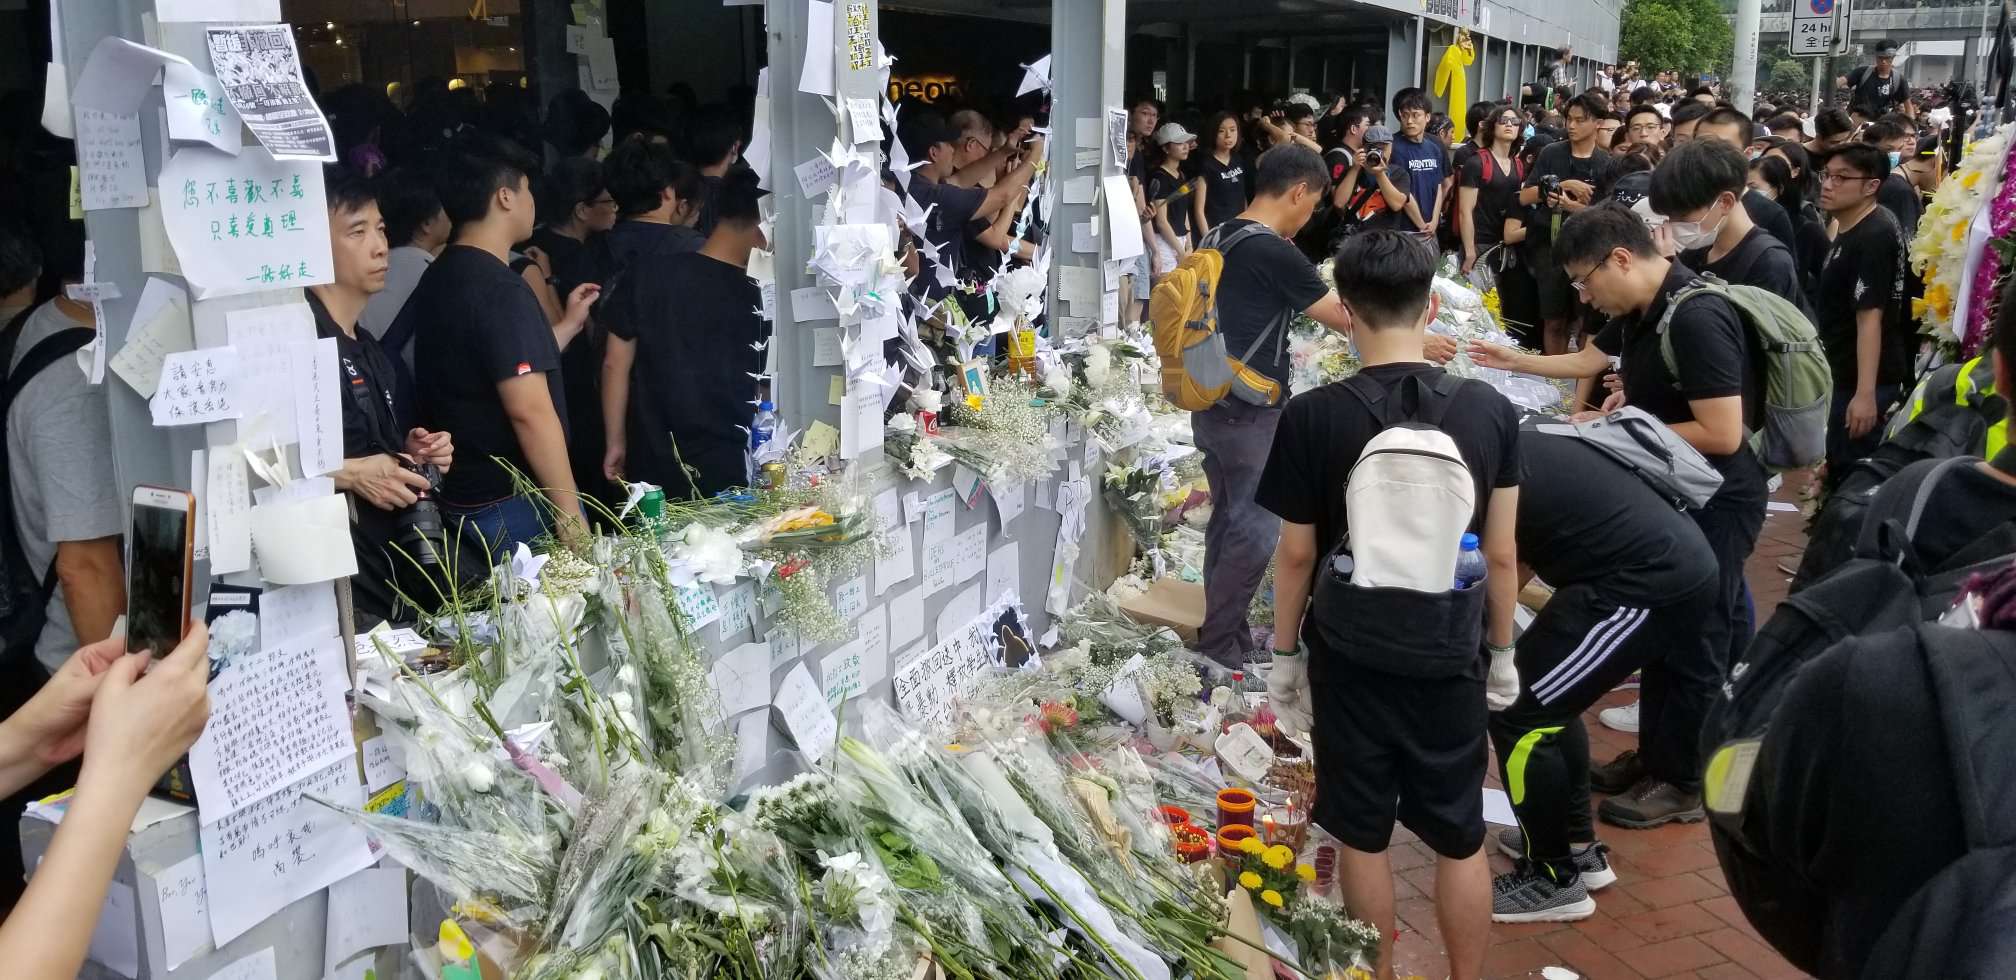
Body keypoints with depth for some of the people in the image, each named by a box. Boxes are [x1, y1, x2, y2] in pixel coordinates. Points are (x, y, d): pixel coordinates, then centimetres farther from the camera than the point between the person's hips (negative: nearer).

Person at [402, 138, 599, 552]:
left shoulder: (440, 278, 10)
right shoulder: (501, 289, -19)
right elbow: (530, 411, -25)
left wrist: (569, 323, 24)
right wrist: (569, 515, -22)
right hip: (512, 505, -9)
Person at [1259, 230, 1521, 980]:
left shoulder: (1312, 417, -15)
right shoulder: (1491, 411, -8)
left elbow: (1296, 555, -9)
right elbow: (1501, 555, -2)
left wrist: (1284, 649, 6)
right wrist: (1501, 649, 12)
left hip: (1350, 657, -2)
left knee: (1362, 836, 14)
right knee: (1460, 839, 15)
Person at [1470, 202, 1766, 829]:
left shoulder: (1695, 319, -26)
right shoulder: (1639, 311, 2)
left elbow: (1722, 433, -29)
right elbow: (1590, 360, 22)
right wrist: (1514, 362, 24)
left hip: (1715, 500, -9)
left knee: (1693, 641, 3)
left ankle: (1685, 783, 18)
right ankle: (1655, 756, 33)